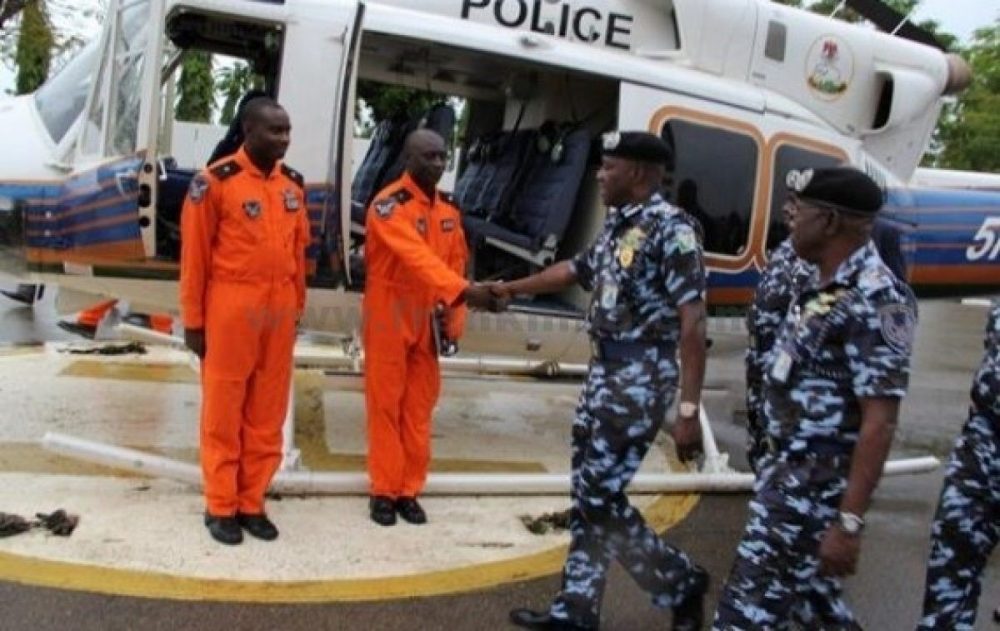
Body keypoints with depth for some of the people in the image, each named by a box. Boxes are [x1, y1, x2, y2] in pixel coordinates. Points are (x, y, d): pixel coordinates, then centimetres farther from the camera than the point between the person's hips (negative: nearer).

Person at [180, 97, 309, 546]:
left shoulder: (293, 185, 9)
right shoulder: (215, 182, -9)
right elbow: (194, 256, -7)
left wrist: (296, 309, 13)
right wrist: (193, 321, -6)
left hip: (279, 311, 6)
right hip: (231, 309, -5)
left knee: (267, 412, 10)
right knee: (224, 410, 5)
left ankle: (252, 503, 22)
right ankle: (220, 507, 17)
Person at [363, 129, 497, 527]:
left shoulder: (449, 209, 7)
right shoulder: (388, 205, -16)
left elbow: (455, 262, 11)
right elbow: (417, 255, -31)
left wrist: (454, 319, 2)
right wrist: (465, 291, -42)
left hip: (429, 321, 6)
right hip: (389, 318, -6)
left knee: (419, 406, 9)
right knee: (386, 405, 3)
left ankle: (409, 490, 20)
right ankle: (383, 491, 14)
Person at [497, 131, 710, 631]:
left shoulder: (670, 228, -16)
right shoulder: (617, 225, 11)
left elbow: (692, 323, -21)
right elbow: (575, 270, 28)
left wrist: (689, 410, -25)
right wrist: (512, 289, 39)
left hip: (641, 378, -9)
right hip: (604, 371, 9)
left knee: (600, 497, -6)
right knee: (586, 494, 12)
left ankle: (680, 581, 15)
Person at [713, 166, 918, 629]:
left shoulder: (875, 300, -22)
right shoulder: (821, 284, 7)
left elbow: (879, 422, -24)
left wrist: (849, 521, -24)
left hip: (816, 481, -9)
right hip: (788, 469, 9)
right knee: (808, 591, 21)